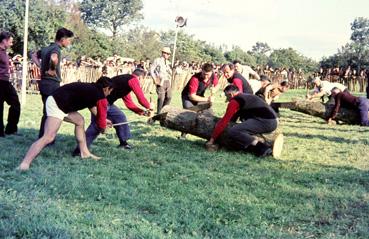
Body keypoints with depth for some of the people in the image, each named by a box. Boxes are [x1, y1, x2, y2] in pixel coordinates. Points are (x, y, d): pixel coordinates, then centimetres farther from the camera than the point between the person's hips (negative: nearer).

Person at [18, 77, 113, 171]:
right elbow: (102, 114, 5)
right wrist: (103, 127, 26)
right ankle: (24, 164, -24)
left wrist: (103, 120, 46)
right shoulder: (101, 98, -5)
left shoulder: (92, 89, 21)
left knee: (79, 121, 23)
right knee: (48, 137, -19)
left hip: (57, 101, 11)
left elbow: (92, 106, 38)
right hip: (57, 105, -11)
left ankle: (84, 153, 30)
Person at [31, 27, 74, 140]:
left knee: (47, 112, 17)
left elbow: (34, 55, 30)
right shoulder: (56, 49, -14)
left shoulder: (46, 48, 13)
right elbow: (53, 58, -38)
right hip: (52, 84, -9)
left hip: (45, 83, 9)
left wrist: (41, 66, 16)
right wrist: (52, 70, -20)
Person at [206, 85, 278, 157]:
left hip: (265, 121, -10)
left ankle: (262, 148, -18)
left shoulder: (234, 101, 0)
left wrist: (212, 140, 3)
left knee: (232, 132, -17)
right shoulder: (246, 97, 28)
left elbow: (224, 121, -2)